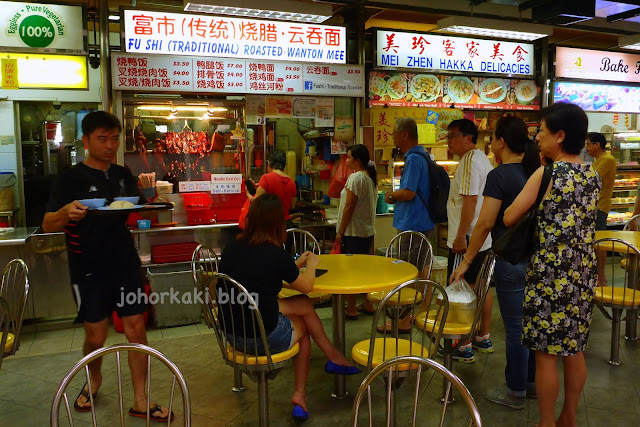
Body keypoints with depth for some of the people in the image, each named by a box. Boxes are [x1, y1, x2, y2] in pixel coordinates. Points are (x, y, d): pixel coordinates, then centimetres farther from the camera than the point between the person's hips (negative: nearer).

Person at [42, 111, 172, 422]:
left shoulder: (124, 175, 8)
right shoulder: (71, 179, -5)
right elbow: (47, 225, -8)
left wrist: (146, 193, -2)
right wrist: (67, 212, -29)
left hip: (126, 264, 3)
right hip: (89, 270, -3)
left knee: (136, 329, 2)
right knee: (95, 336, 7)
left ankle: (140, 402, 14)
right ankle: (94, 380, 40)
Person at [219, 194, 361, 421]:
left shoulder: (231, 248, 0)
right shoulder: (276, 254, -17)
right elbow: (306, 286, -1)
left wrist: (295, 264, 23)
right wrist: (311, 263, 19)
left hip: (231, 332, 6)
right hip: (264, 336, -6)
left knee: (304, 306, 18)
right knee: (303, 329, 25)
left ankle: (333, 357, 30)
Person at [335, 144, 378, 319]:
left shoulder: (356, 177, -16)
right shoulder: (370, 177, 12)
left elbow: (349, 206, -18)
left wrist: (340, 231, -13)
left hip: (353, 231, -9)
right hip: (367, 230, 9)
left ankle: (351, 309, 6)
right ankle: (368, 305, 25)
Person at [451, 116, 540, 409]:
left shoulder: (499, 176, -15)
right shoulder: (536, 171, 7)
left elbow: (486, 223, -18)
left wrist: (466, 260, -12)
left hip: (512, 260, -8)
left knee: (515, 327, 3)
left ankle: (516, 392, 17)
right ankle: (532, 381, 32)